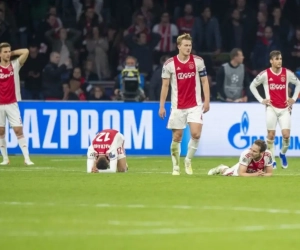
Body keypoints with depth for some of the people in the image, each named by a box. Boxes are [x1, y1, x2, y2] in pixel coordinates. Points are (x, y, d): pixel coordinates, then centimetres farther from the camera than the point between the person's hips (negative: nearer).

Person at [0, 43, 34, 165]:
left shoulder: (15, 65, 1)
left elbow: (26, 52, -9)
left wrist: (12, 53, -1)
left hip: (12, 104, 0)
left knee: (19, 130, -5)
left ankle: (27, 158, -7)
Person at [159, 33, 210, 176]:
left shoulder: (198, 61, -1)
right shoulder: (169, 64, -3)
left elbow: (204, 81, 6)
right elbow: (165, 85, 3)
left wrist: (207, 101, -1)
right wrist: (161, 106, 0)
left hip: (195, 105, 0)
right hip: (177, 106, 0)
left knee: (196, 134, -14)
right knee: (176, 137, 4)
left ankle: (188, 160, 9)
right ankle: (176, 166, 18)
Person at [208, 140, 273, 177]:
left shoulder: (268, 155, -40)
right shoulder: (245, 154, -46)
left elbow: (270, 173, -26)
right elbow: (241, 173, -41)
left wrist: (263, 175, -48)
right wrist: (255, 174, -54)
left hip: (259, 171, 3)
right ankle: (221, 168, 53)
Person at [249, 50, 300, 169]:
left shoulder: (287, 73, 0)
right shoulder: (265, 74, -5)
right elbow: (252, 86, 8)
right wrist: (261, 100, 1)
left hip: (284, 108, 1)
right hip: (271, 108, -1)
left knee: (286, 134, -9)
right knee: (271, 134, -1)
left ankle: (283, 154, 19)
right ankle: (272, 160, 10)